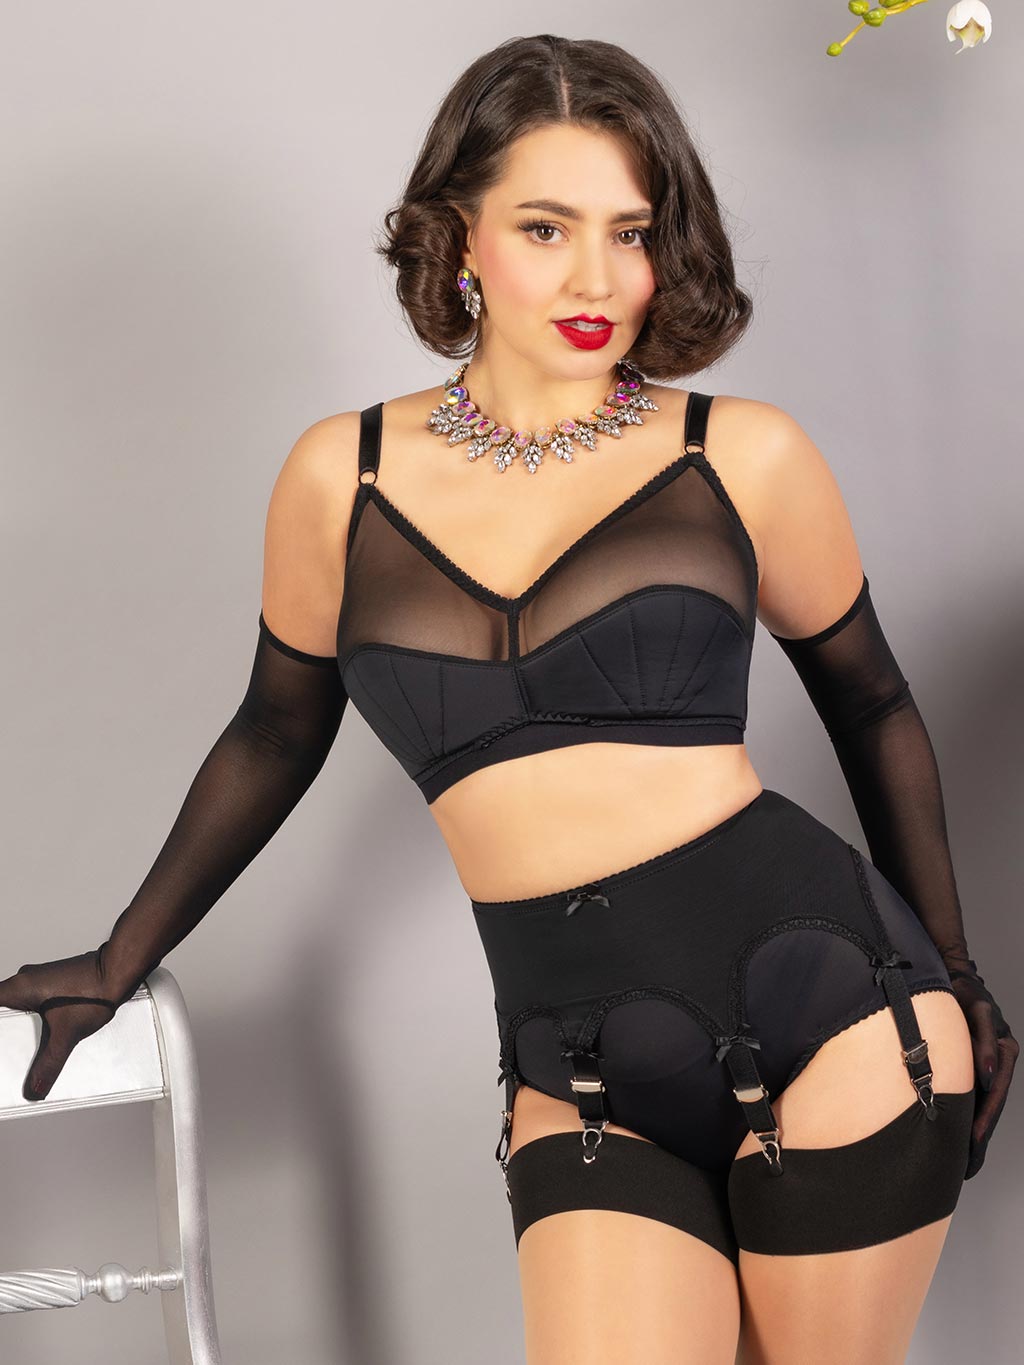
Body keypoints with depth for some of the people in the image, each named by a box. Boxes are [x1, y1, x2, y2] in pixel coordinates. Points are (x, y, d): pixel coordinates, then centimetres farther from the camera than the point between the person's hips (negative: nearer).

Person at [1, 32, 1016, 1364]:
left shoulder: (745, 458, -1)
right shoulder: (344, 479, 3)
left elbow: (873, 710, 13)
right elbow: (276, 736, 18)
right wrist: (119, 962, 26)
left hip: (824, 1002, -1)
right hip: (583, 1076, 1)